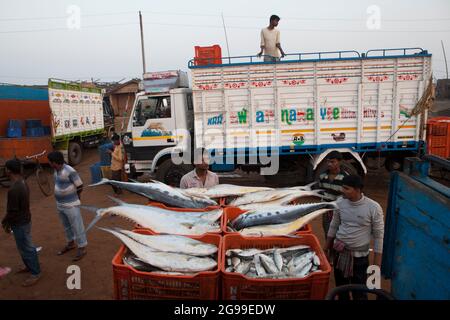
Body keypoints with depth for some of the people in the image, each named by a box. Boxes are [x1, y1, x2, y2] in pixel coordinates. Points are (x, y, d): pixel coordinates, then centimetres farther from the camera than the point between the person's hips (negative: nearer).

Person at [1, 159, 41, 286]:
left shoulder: (14, 189, -30)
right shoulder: (22, 183, 1)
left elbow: (12, 211, -23)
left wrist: (5, 222, -5)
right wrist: (7, 220, 18)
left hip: (20, 223, -9)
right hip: (24, 220, 9)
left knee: (26, 248, 4)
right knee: (24, 246, 24)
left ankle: (35, 273, 17)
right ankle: (30, 266, 40)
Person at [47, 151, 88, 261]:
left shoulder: (70, 171, -24)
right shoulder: (57, 170, 1)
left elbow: (80, 187, -16)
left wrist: (73, 197, 1)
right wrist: (64, 196, 8)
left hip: (71, 205, -8)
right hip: (60, 204, 8)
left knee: (77, 226, 3)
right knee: (66, 226, 23)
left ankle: (82, 248, 16)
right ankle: (71, 243, 41)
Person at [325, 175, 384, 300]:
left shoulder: (373, 208, -17)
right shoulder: (340, 202, -7)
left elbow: (379, 236, -9)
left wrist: (377, 264, -8)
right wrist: (327, 249, 12)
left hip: (360, 256, -3)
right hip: (339, 253, 4)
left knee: (359, 293, 9)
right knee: (341, 289, 19)